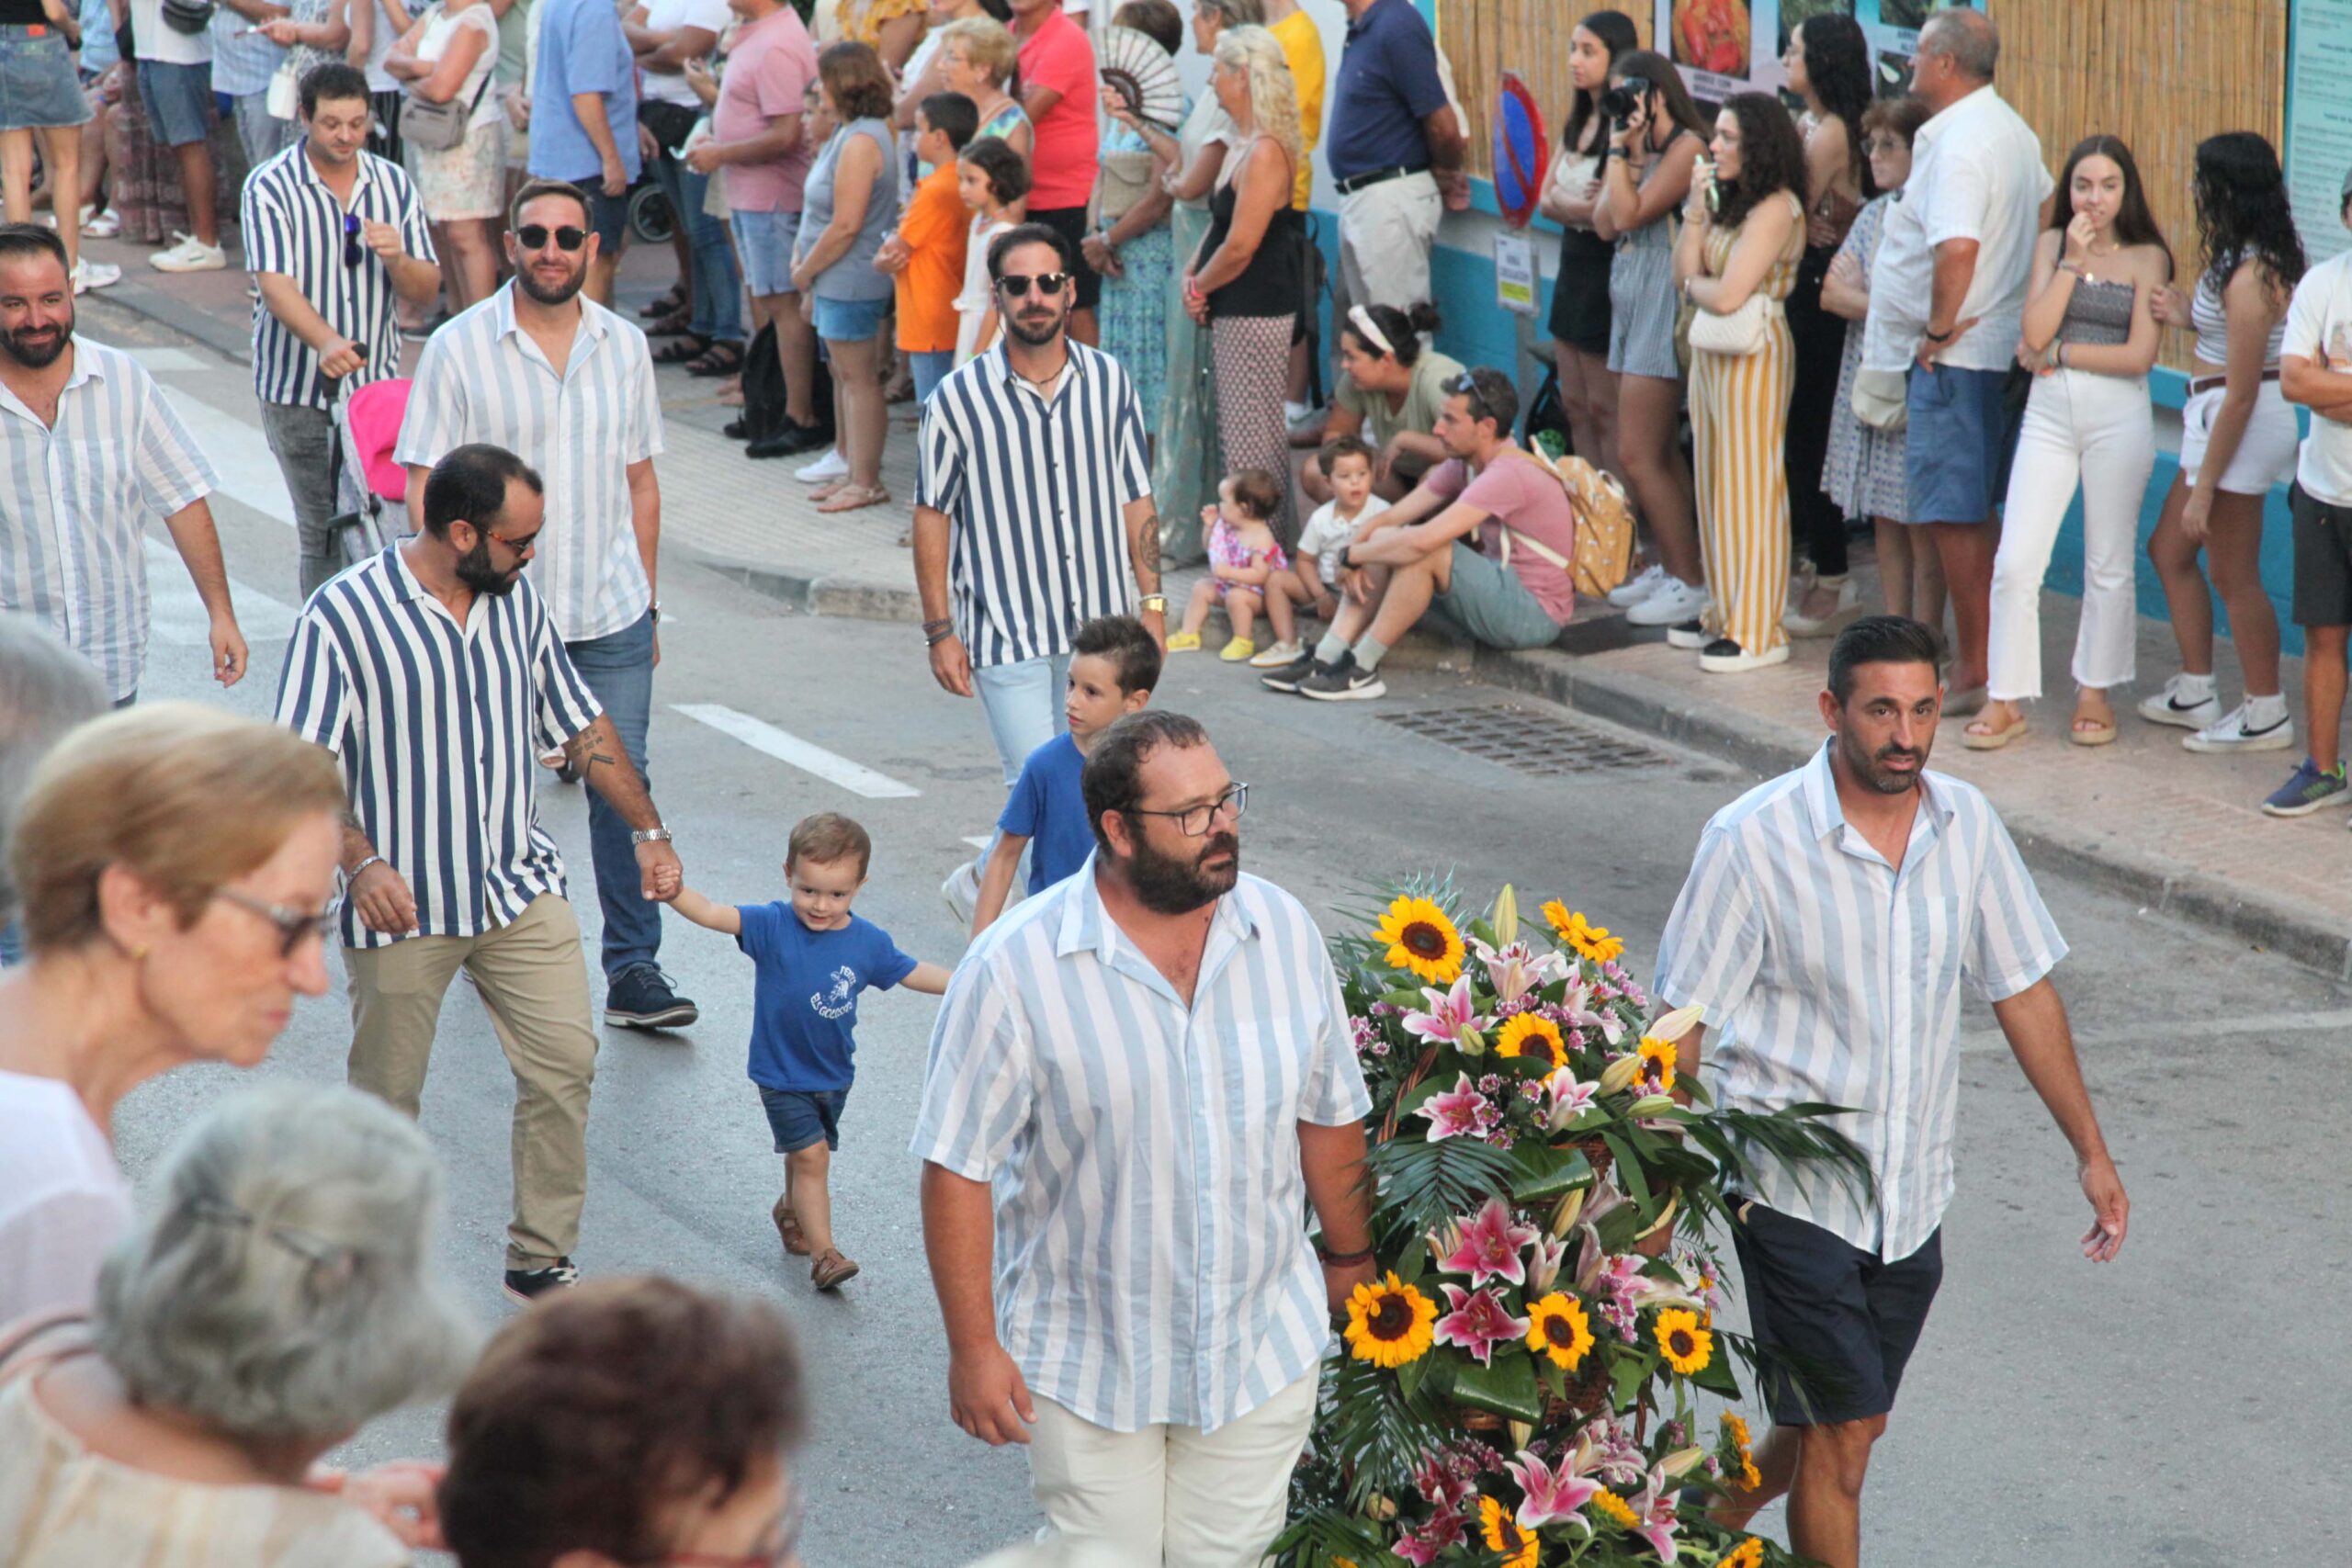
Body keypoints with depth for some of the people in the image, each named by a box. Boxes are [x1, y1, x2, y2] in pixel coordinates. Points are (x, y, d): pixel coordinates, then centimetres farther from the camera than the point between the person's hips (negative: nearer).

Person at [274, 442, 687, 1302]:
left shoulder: (519, 602, 6)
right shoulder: (343, 615, -12)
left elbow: (582, 724, 18)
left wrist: (647, 830, 16)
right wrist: (361, 863, -29)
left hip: (520, 886, 4)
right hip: (403, 902, -4)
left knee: (565, 1060, -6)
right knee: (387, 1095, 6)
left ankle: (541, 1262, 6)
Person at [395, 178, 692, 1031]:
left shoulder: (624, 346, 6)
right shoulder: (459, 348, -5)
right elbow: (423, 484, -4)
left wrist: (647, 598, 13)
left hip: (611, 614, 2)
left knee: (624, 784, -2)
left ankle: (634, 968, 1)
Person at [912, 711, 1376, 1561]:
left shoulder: (1284, 932, -5)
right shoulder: (1013, 968, -17)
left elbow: (1329, 1114, 9)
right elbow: (958, 1169, -13)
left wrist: (1349, 1259, 17)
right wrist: (974, 1347, -12)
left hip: (1263, 1350, 3)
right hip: (1088, 1363, -3)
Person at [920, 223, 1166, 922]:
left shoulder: (1110, 382, 3)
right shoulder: (959, 398, -7)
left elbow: (1136, 499, 11)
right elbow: (932, 516, -2)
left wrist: (1151, 601, 7)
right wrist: (940, 631, -4)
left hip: (1099, 626, 4)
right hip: (1005, 629, -4)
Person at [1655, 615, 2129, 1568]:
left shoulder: (1966, 824, -1)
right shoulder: (1754, 840, -16)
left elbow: (2022, 989, 9)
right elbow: (1681, 1027, -11)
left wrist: (2090, 1149, 10)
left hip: (1914, 1194, 6)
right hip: (1795, 1192, -5)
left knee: (1841, 1425, 18)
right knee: (1843, 1435, -5)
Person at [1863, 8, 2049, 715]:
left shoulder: (1958, 143, -19)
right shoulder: (2011, 129, 13)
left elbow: (1958, 247, -32)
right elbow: (2048, 211, 25)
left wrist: (1939, 329, -20)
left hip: (1952, 355, -10)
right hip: (1996, 345, 10)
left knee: (1954, 514, -5)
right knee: (1972, 510, 16)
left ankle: (1975, 670, -2)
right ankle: (1981, 653, 21)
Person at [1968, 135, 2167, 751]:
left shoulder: (2146, 257, -1)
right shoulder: (2052, 244, 6)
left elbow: (2139, 355, -10)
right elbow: (2035, 332, -6)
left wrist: (2058, 353, -8)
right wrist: (2073, 260, -10)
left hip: (2118, 416, -2)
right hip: (2049, 415, 2)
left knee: (2108, 564, 7)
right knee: (2015, 563, -4)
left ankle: (2095, 693, 22)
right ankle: (2005, 700, 4)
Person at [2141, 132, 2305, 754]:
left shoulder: (2249, 276, -24)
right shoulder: (2262, 256, 5)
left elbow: (2241, 393, -23)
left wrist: (2205, 487, -19)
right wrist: (2189, 318, 2)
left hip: (2239, 425, -10)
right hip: (2211, 416, 10)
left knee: (2234, 573, 2)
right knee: (2169, 550, 19)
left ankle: (2266, 715, 15)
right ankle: (2195, 692, 28)